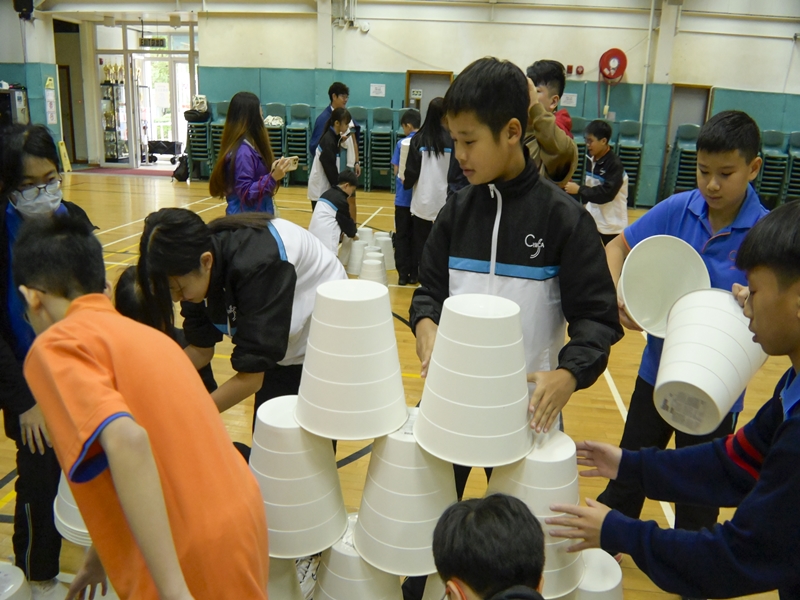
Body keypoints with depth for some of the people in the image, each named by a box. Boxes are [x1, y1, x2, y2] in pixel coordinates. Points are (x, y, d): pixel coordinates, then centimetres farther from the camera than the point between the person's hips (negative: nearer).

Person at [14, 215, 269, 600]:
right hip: (241, 520, 8)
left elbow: (126, 442, -25)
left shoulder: (56, 345, -8)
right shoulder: (143, 334, 15)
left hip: (191, 564, -8)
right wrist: (100, 554, 37)